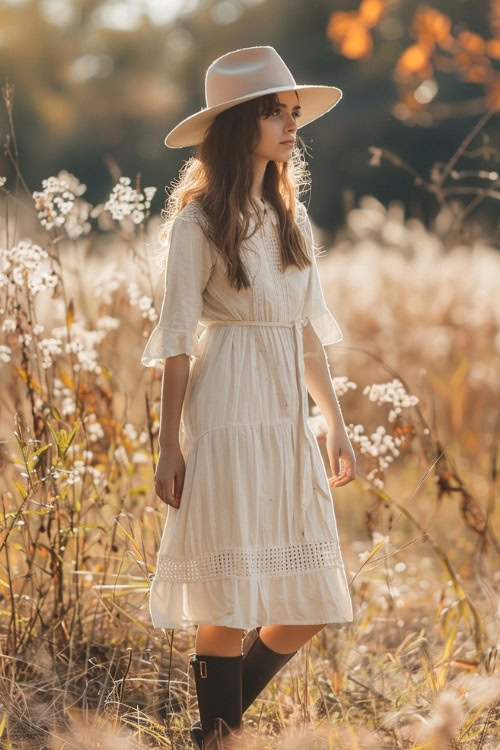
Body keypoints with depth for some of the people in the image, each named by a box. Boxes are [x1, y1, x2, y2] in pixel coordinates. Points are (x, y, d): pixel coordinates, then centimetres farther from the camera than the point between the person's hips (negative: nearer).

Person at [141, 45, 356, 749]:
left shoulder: (292, 217, 14)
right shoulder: (198, 222, -5)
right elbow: (177, 340, -7)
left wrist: (336, 424, 15)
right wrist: (170, 447, -10)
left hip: (288, 419, 7)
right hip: (229, 418, -7)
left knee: (310, 604, 6)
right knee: (232, 604, -5)